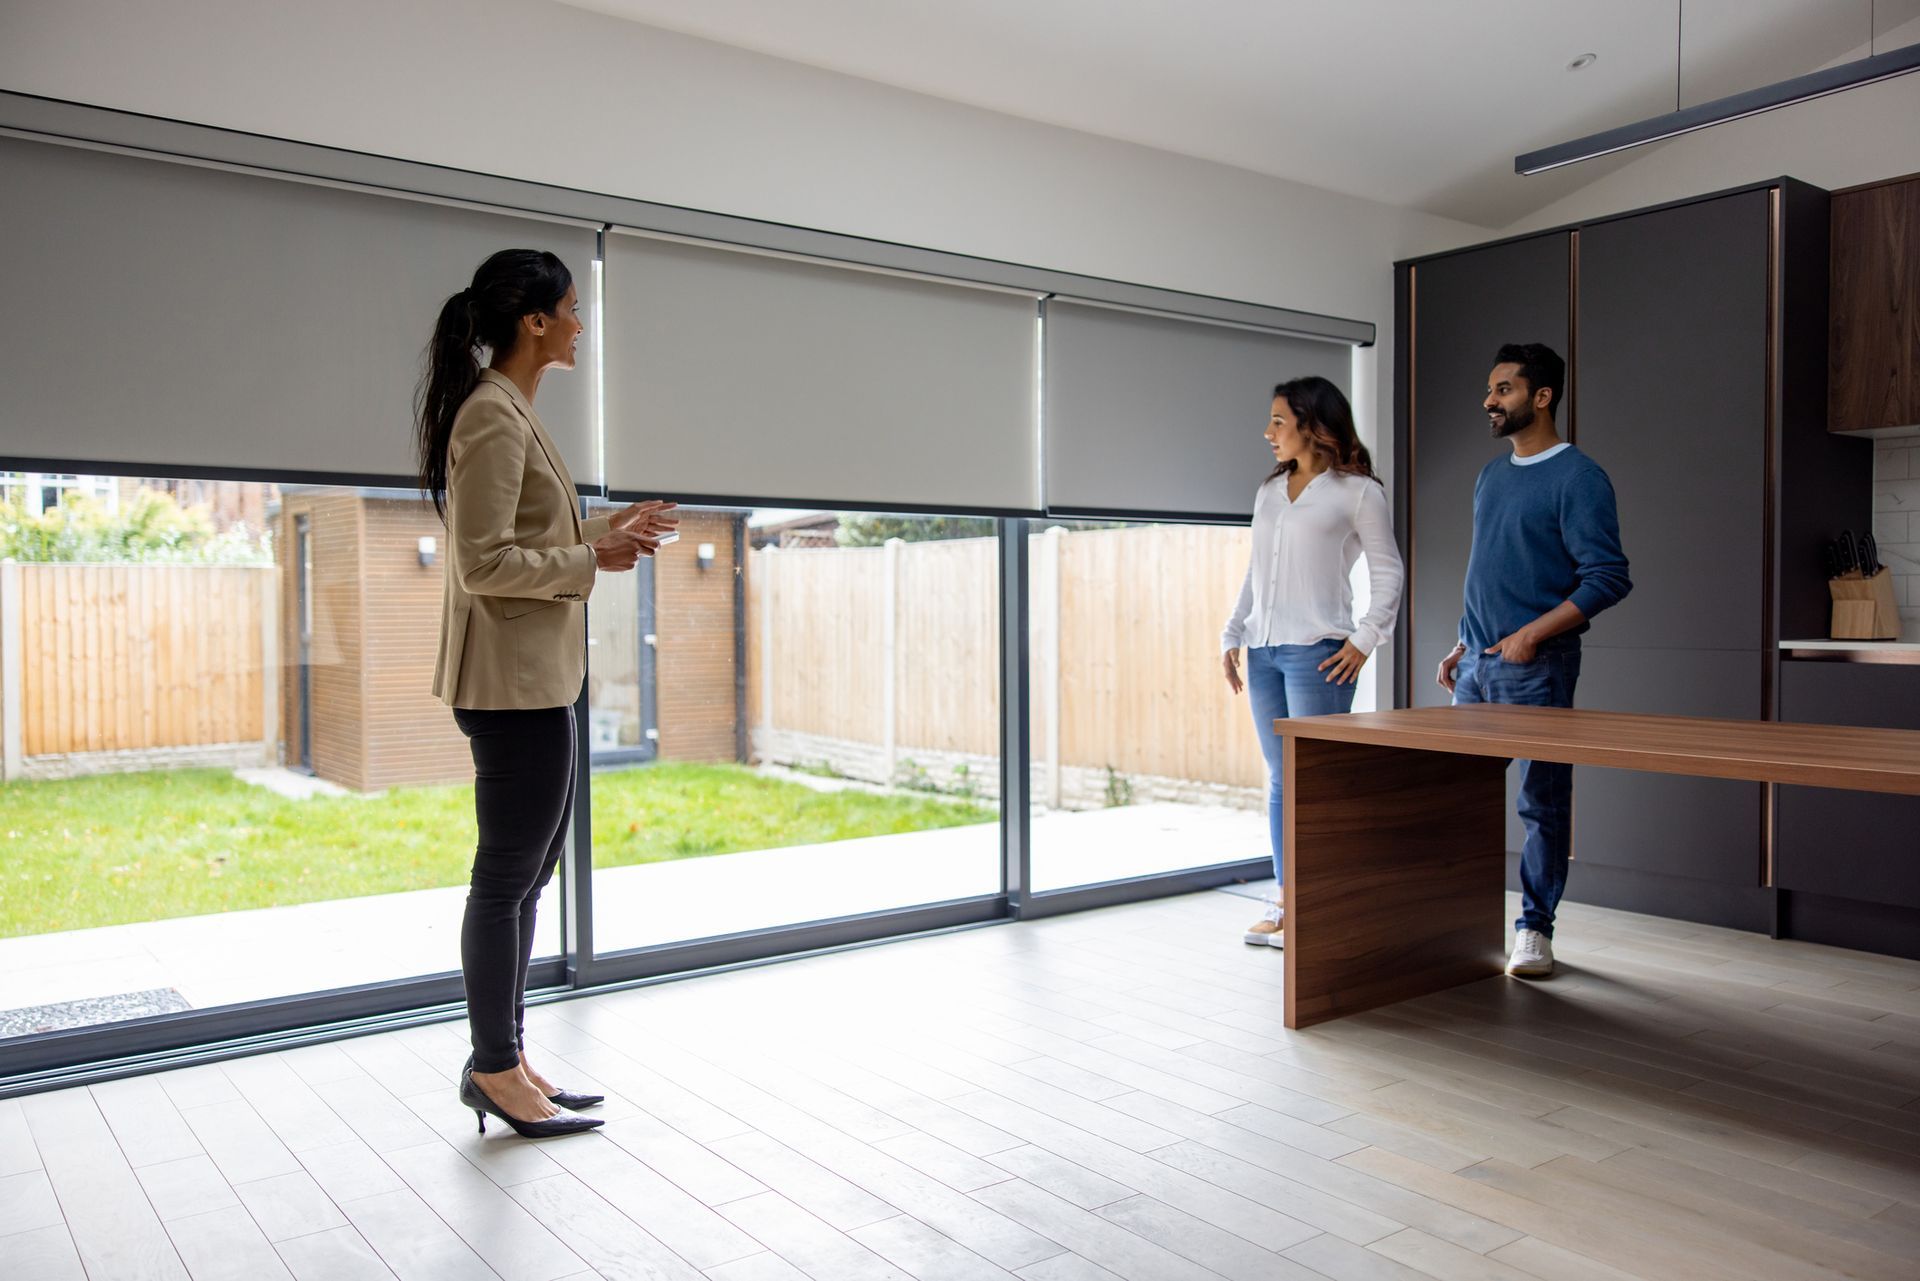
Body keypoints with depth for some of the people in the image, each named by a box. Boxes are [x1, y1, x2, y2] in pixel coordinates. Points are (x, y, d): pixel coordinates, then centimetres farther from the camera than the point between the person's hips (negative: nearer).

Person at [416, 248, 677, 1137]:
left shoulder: (510, 412, 18)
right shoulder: (493, 415, -14)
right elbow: (486, 564, -20)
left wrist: (609, 532, 12)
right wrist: (592, 560, -12)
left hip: (539, 678, 11)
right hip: (513, 680, -11)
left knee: (524, 873, 15)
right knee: (508, 876, 0)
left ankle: (504, 1059, 26)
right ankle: (496, 1070, 13)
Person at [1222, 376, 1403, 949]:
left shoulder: (1357, 491, 0)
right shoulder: (1270, 491, 17)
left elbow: (1388, 572, 0)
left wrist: (1365, 640, -8)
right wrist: (1232, 635, 13)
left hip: (1317, 654, -6)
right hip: (1263, 653, 6)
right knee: (1281, 780, 9)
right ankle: (1284, 904, 16)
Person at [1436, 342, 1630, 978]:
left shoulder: (1577, 478, -8)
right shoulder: (1490, 477, 16)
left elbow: (1609, 578, -14)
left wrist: (1531, 636, -19)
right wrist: (1463, 646, 16)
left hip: (1536, 668, -7)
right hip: (1476, 665, 7)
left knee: (1542, 801, 1)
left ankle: (1535, 929, 12)